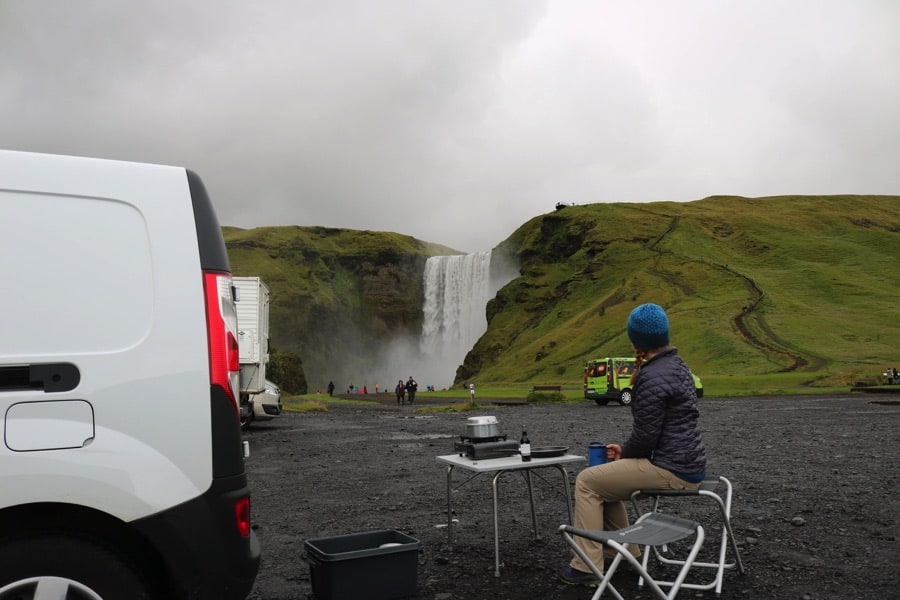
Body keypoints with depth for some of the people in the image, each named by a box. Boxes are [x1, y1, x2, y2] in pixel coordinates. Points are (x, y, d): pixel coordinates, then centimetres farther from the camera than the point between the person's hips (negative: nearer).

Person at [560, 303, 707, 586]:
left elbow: (645, 435, -19)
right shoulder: (676, 364, 11)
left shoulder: (652, 377, -21)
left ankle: (587, 566, 1)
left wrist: (623, 455, 1)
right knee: (605, 476, 22)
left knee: (587, 481, -2)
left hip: (672, 470, -10)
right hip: (687, 464, 10)